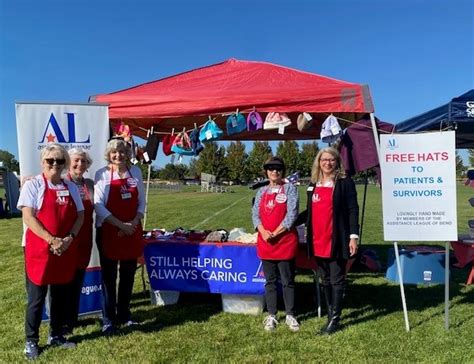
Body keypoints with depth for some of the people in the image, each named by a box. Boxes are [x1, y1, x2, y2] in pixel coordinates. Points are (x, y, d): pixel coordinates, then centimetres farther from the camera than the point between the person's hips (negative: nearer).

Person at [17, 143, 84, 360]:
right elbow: (28, 217, -12)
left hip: (66, 250, 5)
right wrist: (52, 240, -20)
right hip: (39, 249, -4)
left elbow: (80, 216, 8)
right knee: (36, 297, 4)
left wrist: (69, 238, -9)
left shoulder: (71, 187, 10)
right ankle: (31, 341, 20)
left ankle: (56, 335, 29)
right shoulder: (32, 185, -4)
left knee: (60, 295, 14)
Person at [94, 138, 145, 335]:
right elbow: (99, 206, -11)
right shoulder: (102, 174, -5)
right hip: (108, 232, -3)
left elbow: (141, 201, 7)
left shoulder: (136, 172, 5)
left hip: (133, 231, 4)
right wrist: (121, 225, -16)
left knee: (128, 275, 11)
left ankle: (124, 315, 26)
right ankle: (108, 320, 16)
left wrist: (134, 222, -9)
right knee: (109, 276, 4)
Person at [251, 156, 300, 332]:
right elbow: (255, 214, 5)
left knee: (288, 280, 6)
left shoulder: (290, 189, 0)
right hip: (265, 242, 4)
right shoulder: (261, 191, 12)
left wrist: (276, 232, -14)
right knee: (270, 281, 11)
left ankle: (290, 315, 21)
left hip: (285, 241, -3)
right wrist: (263, 231, -12)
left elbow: (292, 213, -9)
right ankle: (271, 316, 22)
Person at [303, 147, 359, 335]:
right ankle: (330, 315, 24)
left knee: (337, 280, 2)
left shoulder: (345, 183, -4)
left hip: (337, 240, -5)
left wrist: (353, 236, -13)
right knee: (325, 280, 13)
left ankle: (335, 319, 11)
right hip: (318, 241, 6)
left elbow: (353, 210, -7)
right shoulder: (313, 185, 12)